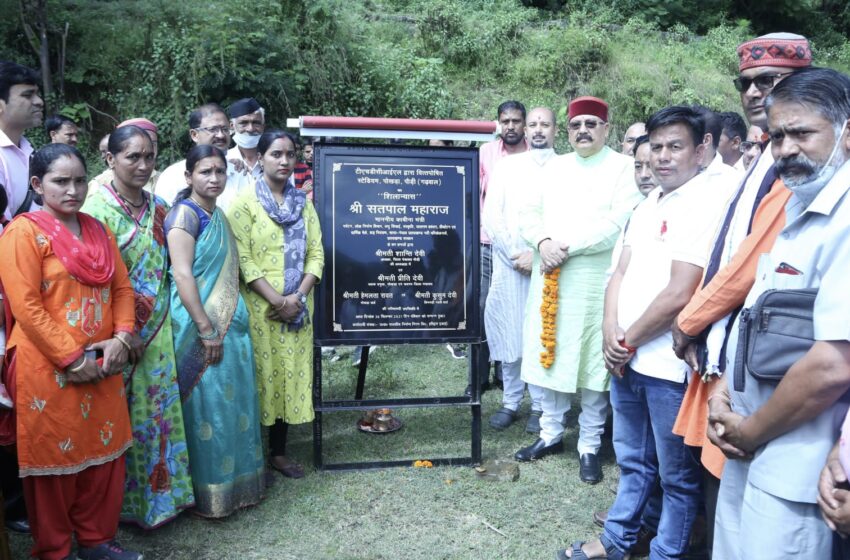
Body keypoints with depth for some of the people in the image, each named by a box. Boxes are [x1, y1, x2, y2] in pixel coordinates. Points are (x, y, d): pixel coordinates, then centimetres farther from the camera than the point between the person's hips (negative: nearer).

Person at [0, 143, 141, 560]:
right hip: (47, 369, -6)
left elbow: (122, 288, 10)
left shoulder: (99, 231, 11)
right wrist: (72, 359, -16)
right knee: (54, 459, 7)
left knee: (104, 453, 13)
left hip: (102, 366, 6)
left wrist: (121, 338, -5)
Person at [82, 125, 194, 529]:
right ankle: (128, 500, 24)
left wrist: (160, 323, 6)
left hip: (156, 330, 5)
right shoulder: (98, 207, -12)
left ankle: (159, 492, 29)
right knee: (124, 418, 6)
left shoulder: (158, 208, 7)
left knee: (159, 409, 13)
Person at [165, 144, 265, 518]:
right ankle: (207, 494, 16)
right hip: (200, 326, -8)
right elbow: (182, 275, -19)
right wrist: (206, 330, -20)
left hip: (230, 322, 8)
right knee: (207, 407, 1)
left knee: (233, 401, 15)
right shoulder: (185, 213, -11)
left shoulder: (219, 215, 13)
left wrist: (227, 324, 13)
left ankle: (235, 482, 30)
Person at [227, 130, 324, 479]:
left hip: (298, 307, 5)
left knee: (290, 374, 8)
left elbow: (316, 253, 6)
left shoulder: (303, 203, 11)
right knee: (261, 375, 1)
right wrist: (275, 299, -17)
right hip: (260, 306, -4)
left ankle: (279, 451, 22)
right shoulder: (245, 202, -3)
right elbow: (243, 258, -11)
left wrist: (299, 296, -8)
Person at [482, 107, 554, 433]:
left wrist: (539, 254, -13)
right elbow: (490, 216, 2)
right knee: (508, 332, 6)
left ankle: (541, 404, 18)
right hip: (509, 264, 2)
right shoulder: (506, 165, 10)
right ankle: (510, 402, 20)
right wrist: (516, 255, -8)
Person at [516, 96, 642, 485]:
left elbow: (619, 224, -14)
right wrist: (543, 242, -11)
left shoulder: (624, 167, -1)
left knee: (592, 364, 3)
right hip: (549, 277, 5)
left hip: (596, 281, -4)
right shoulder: (555, 167, 15)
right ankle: (551, 433, 27)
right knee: (551, 355, 11)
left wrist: (567, 247, -16)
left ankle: (590, 446, 18)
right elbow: (529, 213, 10)